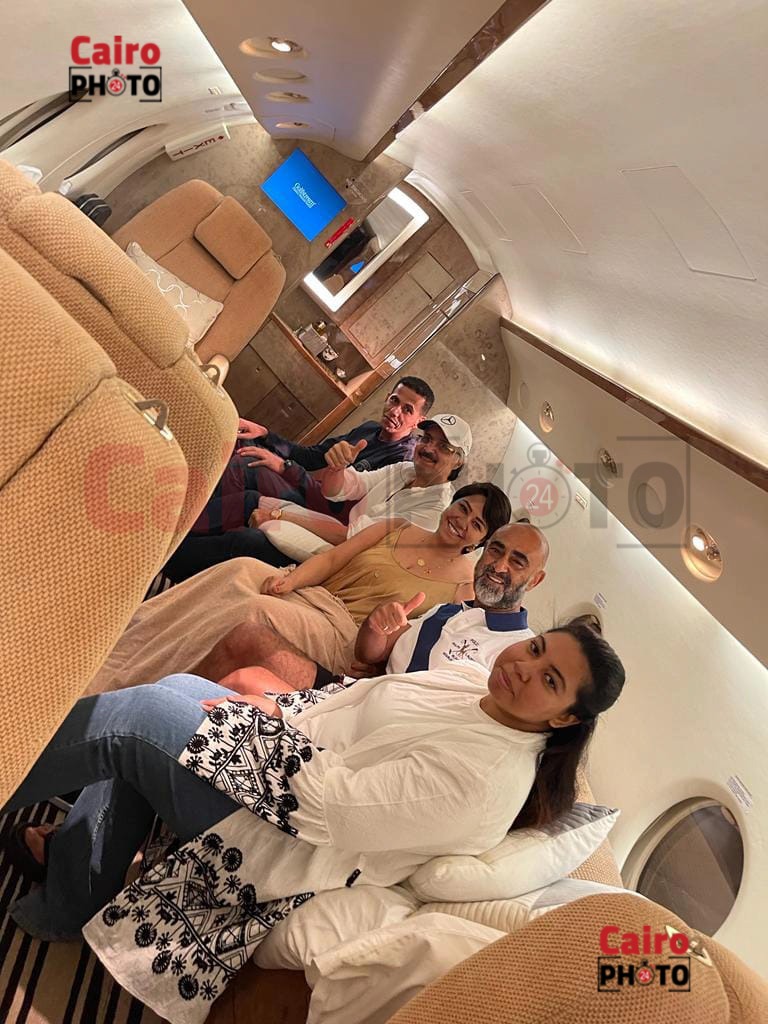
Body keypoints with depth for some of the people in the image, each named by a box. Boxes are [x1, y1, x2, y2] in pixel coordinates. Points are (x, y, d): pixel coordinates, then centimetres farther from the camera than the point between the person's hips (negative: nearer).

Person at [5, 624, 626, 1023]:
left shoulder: (487, 777, -27)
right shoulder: (467, 686, -1)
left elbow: (327, 804, -27)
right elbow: (357, 702, 8)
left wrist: (261, 720, -17)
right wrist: (269, 709, -2)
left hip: (278, 832, -8)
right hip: (297, 758, 9)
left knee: (128, 719, -12)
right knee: (178, 684, 8)